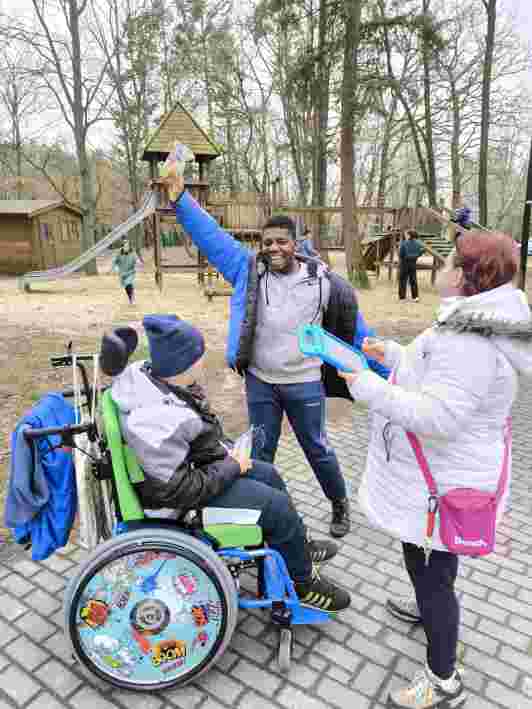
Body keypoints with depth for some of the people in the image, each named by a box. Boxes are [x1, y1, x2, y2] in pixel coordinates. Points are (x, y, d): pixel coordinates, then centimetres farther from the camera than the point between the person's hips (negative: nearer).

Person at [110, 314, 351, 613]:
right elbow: (179, 490, -30)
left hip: (189, 465, 10)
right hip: (186, 495, -9)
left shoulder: (148, 374, -8)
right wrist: (231, 467, -19)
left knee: (268, 474, 16)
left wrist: (226, 449, 1)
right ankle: (304, 583, 20)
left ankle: (301, 545, 37)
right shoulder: (159, 422, -37)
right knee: (277, 505, -7)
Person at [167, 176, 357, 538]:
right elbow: (208, 233, -9)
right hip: (260, 381, 2)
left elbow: (348, 310, 4)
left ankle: (340, 504, 41)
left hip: (305, 383, -1)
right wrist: (180, 195, -19)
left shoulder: (321, 278, -9)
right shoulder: (248, 268, -7)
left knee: (317, 448, 15)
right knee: (261, 452, 17)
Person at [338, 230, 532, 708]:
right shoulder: (473, 326, 5)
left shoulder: (470, 343, -30)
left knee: (430, 568, 6)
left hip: (444, 483, -10)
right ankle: (430, 608, 57)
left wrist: (367, 386, -30)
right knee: (423, 556, 30)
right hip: (440, 472, 10)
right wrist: (391, 353, 17)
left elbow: (435, 416, -35)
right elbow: (437, 374, 20)